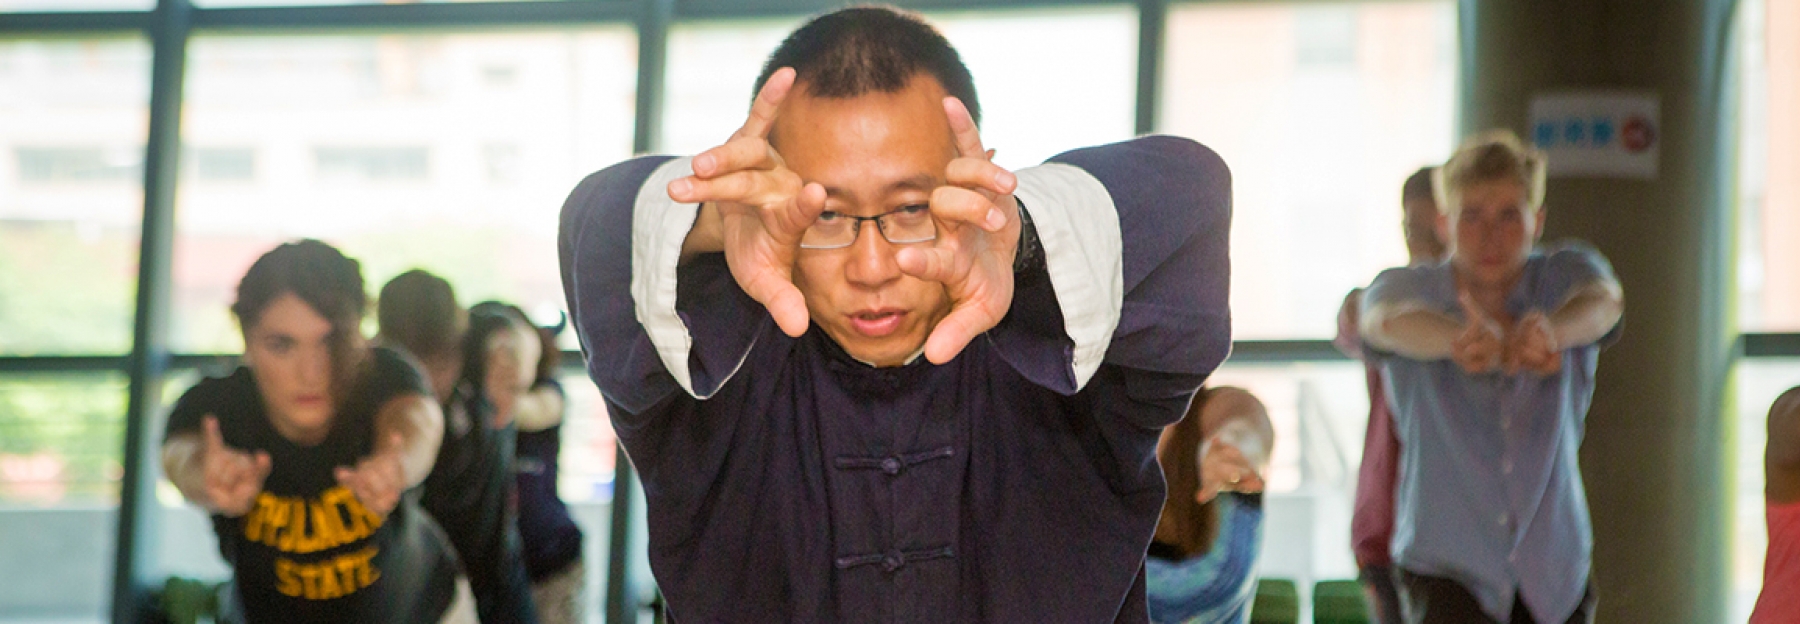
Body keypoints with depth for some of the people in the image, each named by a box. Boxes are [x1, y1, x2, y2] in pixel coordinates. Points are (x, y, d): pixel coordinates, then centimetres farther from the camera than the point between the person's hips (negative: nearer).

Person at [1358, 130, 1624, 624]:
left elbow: (1602, 302, -27)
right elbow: (1390, 320, -32)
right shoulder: (1407, 287, -7)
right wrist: (1460, 339, -56)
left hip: (1553, 568, 3)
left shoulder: (1565, 273, -3)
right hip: (1446, 567, -3)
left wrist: (1551, 330, -52)